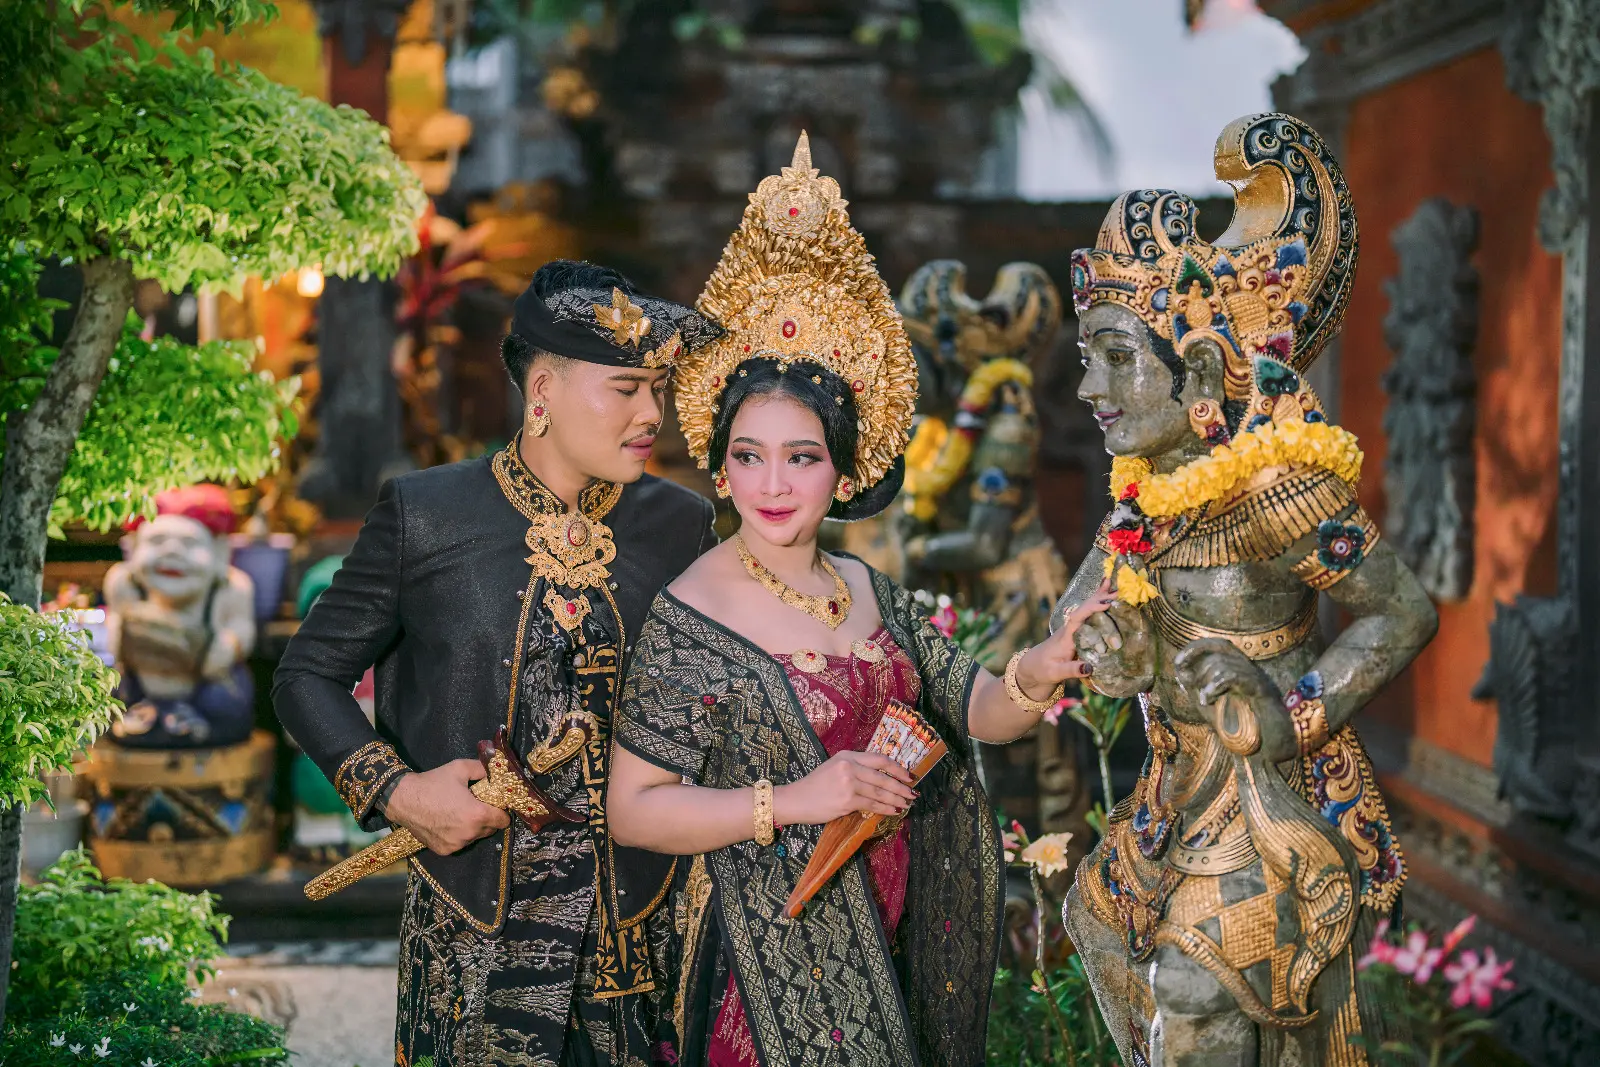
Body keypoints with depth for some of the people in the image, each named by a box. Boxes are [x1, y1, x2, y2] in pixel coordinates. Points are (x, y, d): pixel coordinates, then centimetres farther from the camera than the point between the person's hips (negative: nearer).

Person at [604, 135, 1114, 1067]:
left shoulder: (871, 592, 5)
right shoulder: (689, 621, -13)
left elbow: (974, 708, 5)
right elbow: (634, 809, -13)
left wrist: (1035, 678, -17)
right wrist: (792, 801, -21)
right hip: (776, 969, -6)